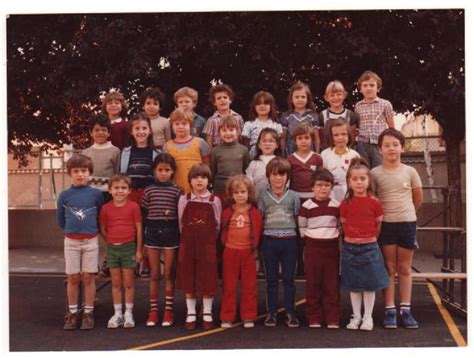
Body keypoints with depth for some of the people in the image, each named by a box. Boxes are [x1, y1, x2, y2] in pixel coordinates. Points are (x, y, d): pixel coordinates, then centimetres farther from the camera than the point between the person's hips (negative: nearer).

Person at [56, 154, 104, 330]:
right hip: (71, 241, 1)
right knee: (73, 278, 6)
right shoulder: (64, 195, 0)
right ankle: (72, 313, 16)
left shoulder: (96, 194, -3)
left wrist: (92, 229, 5)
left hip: (91, 241, -1)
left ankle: (88, 313, 12)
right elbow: (60, 220, 9)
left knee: (88, 277, 3)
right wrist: (72, 229, 6)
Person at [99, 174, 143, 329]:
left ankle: (128, 314, 16)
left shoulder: (133, 207, -6)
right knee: (116, 283, 10)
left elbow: (139, 229, -4)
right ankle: (117, 313, 19)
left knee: (128, 283, 5)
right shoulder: (106, 208, 0)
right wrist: (112, 241, -2)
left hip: (129, 248, -2)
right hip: (112, 248, 2)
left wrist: (139, 250, -4)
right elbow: (102, 229, 7)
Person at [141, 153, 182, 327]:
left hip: (170, 233, -1)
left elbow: (181, 215, 2)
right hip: (152, 232, 1)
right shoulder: (148, 190, 3)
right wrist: (141, 237, 1)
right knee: (154, 274, 7)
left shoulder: (177, 191, 1)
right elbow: (143, 215, 4)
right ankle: (153, 310, 15)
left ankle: (168, 310, 13)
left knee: (169, 274, 5)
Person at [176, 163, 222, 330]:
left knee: (208, 279, 3)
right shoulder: (184, 200, 1)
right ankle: (191, 313, 17)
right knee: (188, 279, 5)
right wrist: (188, 238, 6)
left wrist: (208, 239, 5)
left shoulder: (214, 201, -1)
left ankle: (207, 313, 16)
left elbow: (217, 225, 4)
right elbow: (181, 223, 6)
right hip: (188, 244, 1)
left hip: (208, 245, -1)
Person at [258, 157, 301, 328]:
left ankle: (290, 312, 14)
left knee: (288, 278, 6)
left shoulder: (293, 196, 4)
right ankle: (271, 312, 15)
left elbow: (298, 218, 8)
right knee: (271, 279, 8)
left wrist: (290, 231, -1)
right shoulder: (264, 197, 4)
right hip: (270, 241, 0)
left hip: (289, 241, 0)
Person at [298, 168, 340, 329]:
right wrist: (311, 240, 3)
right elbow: (302, 228, 3)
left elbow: (340, 225, 13)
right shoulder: (306, 206, -3)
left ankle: (333, 319, 9)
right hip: (313, 248, -1)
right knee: (313, 284, 3)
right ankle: (314, 319, 11)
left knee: (332, 285, 3)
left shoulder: (336, 206, 3)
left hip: (332, 248, 1)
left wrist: (332, 237, 7)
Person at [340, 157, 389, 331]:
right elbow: (344, 224, 6)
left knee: (370, 284, 5)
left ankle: (368, 317, 17)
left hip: (370, 247, -1)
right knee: (353, 285, 9)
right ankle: (356, 317, 20)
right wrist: (352, 238, 4)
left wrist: (369, 238, 9)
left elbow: (378, 225, 4)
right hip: (350, 247, 1)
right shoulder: (345, 204, -2)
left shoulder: (374, 203, -5)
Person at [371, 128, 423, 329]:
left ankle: (405, 310, 14)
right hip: (385, 224, -1)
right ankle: (390, 310, 9)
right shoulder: (375, 173, -3)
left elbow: (419, 198, 10)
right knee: (389, 268, 5)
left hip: (407, 223, 1)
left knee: (405, 268, 8)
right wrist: (380, 215, -1)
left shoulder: (410, 172, 0)